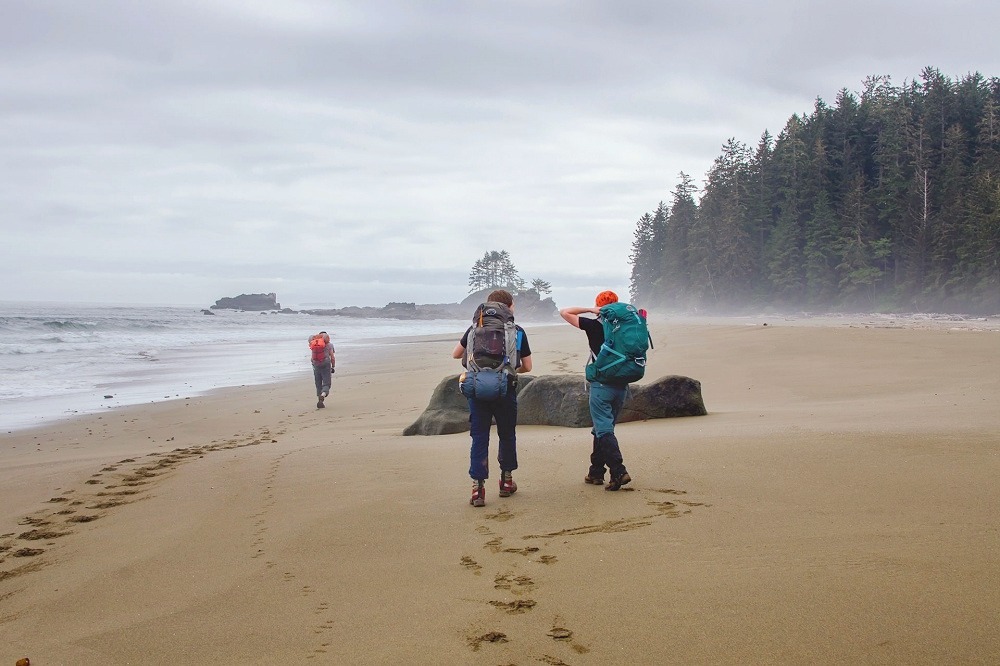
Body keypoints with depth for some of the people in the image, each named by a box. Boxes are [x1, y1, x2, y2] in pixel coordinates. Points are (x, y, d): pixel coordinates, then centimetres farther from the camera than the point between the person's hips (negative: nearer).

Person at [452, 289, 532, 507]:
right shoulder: (518, 332, 5)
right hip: (505, 390, 0)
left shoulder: (475, 329, 7)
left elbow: (455, 354, 15)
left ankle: (478, 488, -3)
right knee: (507, 435, 17)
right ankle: (506, 481, 27)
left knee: (479, 437, 4)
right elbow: (527, 367, 8)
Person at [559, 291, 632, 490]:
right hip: (622, 385, 6)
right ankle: (596, 472, 20)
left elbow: (564, 312, 0)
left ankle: (618, 472, -20)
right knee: (603, 428, 16)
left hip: (601, 385, -6)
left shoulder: (594, 326, -5)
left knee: (604, 430, -7)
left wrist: (589, 310, -5)